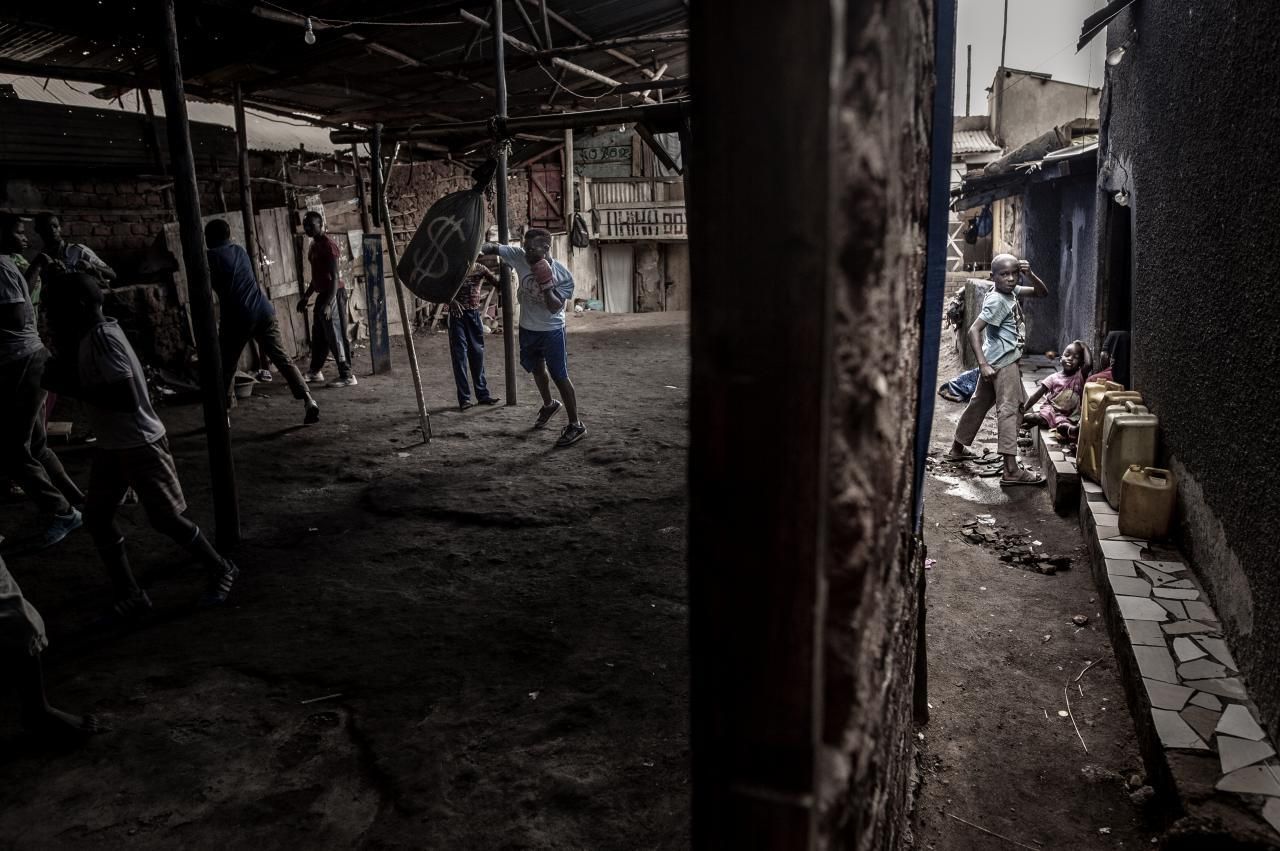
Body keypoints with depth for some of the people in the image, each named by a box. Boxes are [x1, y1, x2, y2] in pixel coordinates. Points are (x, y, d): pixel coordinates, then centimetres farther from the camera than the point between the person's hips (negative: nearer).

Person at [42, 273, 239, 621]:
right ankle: (131, 595, 17)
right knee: (96, 517, 8)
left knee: (165, 519, 1)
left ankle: (220, 570, 19)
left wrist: (75, 388, -22)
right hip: (111, 445, 10)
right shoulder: (88, 337, 7)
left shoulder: (102, 337, -22)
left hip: (140, 444, -10)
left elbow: (127, 399, -28)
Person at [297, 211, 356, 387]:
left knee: (335, 336, -8)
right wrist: (306, 297, 23)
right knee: (318, 335, 17)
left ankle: (347, 376, -4)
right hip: (322, 294, 10)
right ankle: (314, 373, 29)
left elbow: (335, 276, -21)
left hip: (333, 294, -10)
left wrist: (328, 303, -27)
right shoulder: (315, 245, 14)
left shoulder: (327, 244, -15)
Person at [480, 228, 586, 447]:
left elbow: (555, 308, -23)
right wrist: (481, 249, -32)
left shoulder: (562, 275, -22)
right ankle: (549, 404, 49)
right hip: (527, 328, 5)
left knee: (559, 376, -6)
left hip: (551, 331, -5)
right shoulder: (520, 257, -12)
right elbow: (495, 247, -11)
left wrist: (546, 285, -36)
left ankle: (576, 425, 3)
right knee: (537, 369, 23)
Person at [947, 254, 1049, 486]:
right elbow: (973, 330, -25)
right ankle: (1011, 470, -16)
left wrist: (1031, 274, -5)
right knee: (1009, 409, -12)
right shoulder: (997, 300, -19)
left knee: (979, 403, 18)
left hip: (1001, 361, 10)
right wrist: (983, 364, -30)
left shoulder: (1011, 291, 8)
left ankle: (957, 448, 32)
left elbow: (1042, 293, 14)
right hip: (1003, 362, -10)